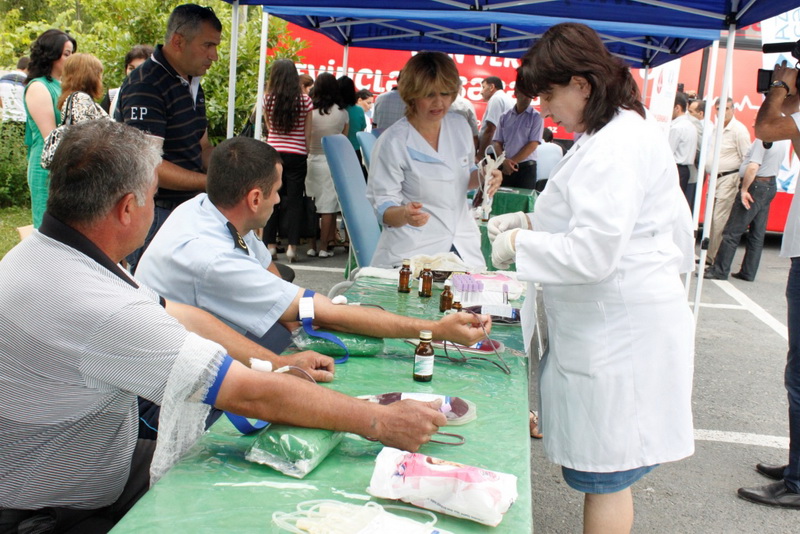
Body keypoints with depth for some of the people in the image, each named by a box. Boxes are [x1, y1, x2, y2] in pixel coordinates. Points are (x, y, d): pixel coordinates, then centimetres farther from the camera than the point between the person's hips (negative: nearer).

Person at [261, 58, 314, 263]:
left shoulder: (268, 100, -1)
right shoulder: (305, 101, -4)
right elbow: (307, 134, -1)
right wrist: (305, 153, 10)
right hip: (297, 155, -1)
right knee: (294, 200, 3)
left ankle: (270, 244, 10)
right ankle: (292, 245, 1)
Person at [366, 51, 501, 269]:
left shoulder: (460, 126, 5)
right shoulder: (392, 143, -12)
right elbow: (383, 208, -10)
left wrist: (482, 177, -1)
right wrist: (405, 214, -31)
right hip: (412, 251, -5)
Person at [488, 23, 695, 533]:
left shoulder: (616, 146, -19)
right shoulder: (630, 130, 14)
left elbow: (593, 253, -25)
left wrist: (519, 245, -10)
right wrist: (531, 222, 12)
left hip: (619, 332, -10)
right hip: (613, 323, 10)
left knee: (603, 474, 2)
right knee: (603, 472, 18)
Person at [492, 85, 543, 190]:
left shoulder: (536, 117, -1)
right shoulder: (505, 117, 9)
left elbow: (532, 145, -7)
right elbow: (497, 143, 6)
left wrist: (512, 161, -9)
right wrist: (504, 161, -12)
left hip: (526, 167, -3)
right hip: (505, 168, 3)